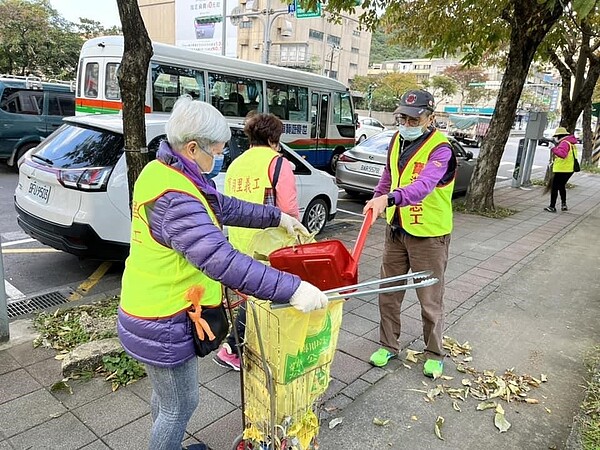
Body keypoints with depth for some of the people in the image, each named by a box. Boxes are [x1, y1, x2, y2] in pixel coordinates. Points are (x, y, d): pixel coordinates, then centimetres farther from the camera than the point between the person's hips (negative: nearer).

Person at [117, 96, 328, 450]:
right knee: (181, 404, 12)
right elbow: (223, 260, -41)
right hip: (165, 325, -10)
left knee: (165, 396, 29)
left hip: (149, 310, 10)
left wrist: (276, 217, 11)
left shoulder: (162, 171, 2)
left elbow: (222, 207, 10)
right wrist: (291, 288, -40)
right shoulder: (175, 199, -31)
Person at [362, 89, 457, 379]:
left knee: (430, 300, 7)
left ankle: (434, 354, 28)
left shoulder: (440, 149, -19)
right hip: (396, 230, 7)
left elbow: (423, 186, -37)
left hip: (428, 235, -6)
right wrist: (376, 200, 19)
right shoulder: (397, 140, 4)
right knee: (388, 293, 14)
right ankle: (388, 345, 32)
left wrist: (388, 198, -52)